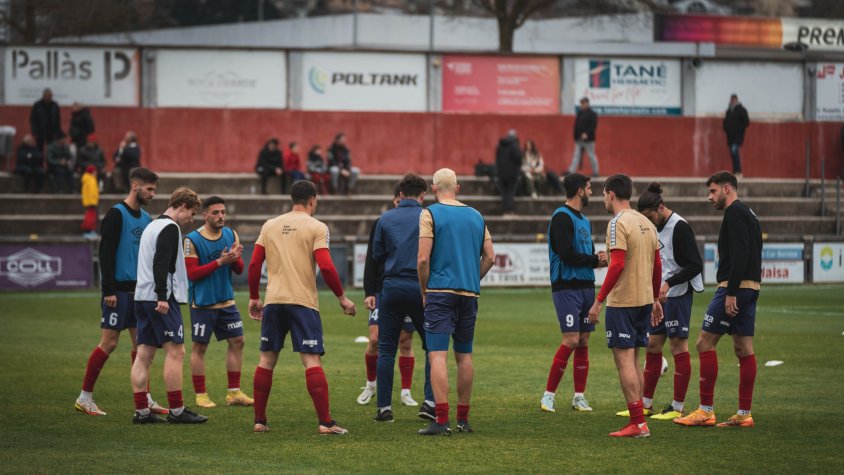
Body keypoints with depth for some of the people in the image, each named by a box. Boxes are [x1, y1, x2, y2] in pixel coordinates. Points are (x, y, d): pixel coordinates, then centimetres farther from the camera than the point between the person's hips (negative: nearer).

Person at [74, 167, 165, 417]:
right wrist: (108, 290, -18)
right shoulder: (116, 214, -10)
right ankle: (85, 397, 2)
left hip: (139, 290, 7)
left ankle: (145, 399, 9)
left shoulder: (146, 218, 14)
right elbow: (105, 253, -14)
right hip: (119, 290, -7)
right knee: (109, 342, -6)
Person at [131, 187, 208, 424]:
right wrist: (162, 296, -24)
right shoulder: (170, 228, -9)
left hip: (142, 297, 10)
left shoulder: (152, 226, 21)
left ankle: (141, 411, 4)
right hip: (160, 299, -10)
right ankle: (176, 411, -7)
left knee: (144, 354, 5)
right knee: (175, 351, -6)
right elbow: (161, 263, -20)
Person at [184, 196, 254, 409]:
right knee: (199, 347, 0)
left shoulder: (231, 235, 5)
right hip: (202, 302, -6)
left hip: (226, 301, 6)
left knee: (237, 341, 5)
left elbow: (239, 269, 6)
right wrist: (220, 261, -22)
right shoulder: (192, 239, -11)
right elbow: (192, 273, -15)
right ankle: (200, 395, 7)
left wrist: (235, 259, -17)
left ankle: (234, 392, 14)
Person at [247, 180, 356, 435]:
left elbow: (254, 265, 9)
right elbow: (326, 267, -11)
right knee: (312, 361, -6)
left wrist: (254, 298, 19)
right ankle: (325, 422, -10)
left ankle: (259, 421, 14)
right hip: (303, 302, -4)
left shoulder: (270, 226, 10)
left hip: (273, 301, 4)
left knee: (267, 360, 12)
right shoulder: (316, 227, -2)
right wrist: (341, 297, 0)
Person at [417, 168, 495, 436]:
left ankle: (441, 421, -18)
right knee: (464, 356, 13)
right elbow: (490, 257, 10)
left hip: (440, 292, -5)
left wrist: (424, 291, 2)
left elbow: (423, 259, -10)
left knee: (437, 355, -9)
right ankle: (463, 420, 17)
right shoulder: (475, 216, 12)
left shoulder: (430, 214, -4)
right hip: (470, 293, 5)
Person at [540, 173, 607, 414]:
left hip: (586, 286, 9)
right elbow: (567, 255, -19)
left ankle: (579, 396, 12)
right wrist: (596, 260, -8)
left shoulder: (584, 220, 18)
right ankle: (548, 395, -6)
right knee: (571, 341, -12)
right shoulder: (562, 217, -10)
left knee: (583, 341, 7)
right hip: (567, 287, -9)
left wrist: (599, 259, -2)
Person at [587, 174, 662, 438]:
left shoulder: (618, 223, -13)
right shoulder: (646, 223, 12)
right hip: (644, 299, 8)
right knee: (633, 361, 15)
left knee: (624, 361, -6)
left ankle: (638, 423, -9)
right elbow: (657, 265, 15)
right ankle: (637, 422, 16)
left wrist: (599, 301, -18)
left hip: (621, 302, -8)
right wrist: (655, 299, 24)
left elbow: (618, 265, -21)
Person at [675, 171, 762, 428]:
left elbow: (739, 254, -21)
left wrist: (731, 293, -23)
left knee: (705, 342, -7)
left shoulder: (734, 213, -10)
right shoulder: (748, 213, 21)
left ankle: (706, 410, -8)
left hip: (735, 286, -10)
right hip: (751, 287, 10)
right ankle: (744, 414, 6)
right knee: (744, 348, 7)